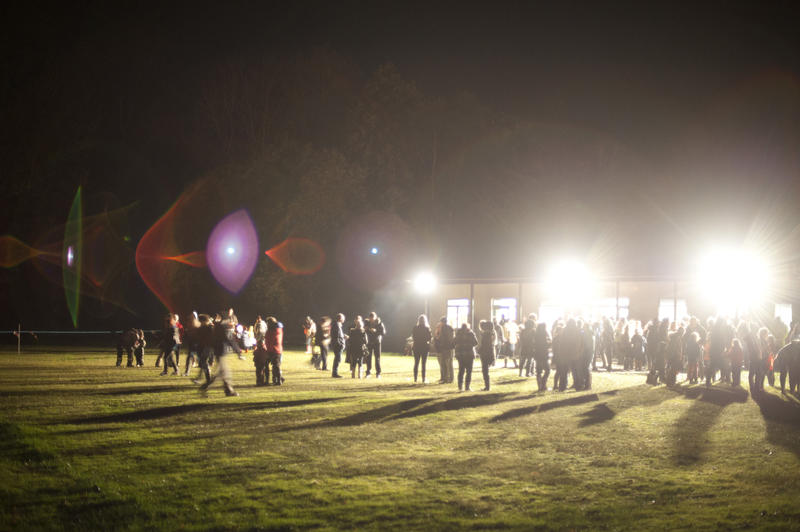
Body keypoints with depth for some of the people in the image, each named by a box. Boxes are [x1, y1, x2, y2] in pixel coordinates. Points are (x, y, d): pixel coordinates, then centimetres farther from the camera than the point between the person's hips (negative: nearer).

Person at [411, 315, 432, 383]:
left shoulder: (415, 328, -5)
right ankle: (423, 379, 0)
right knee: (424, 364, 1)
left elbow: (413, 337, 1)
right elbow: (429, 338, -5)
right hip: (425, 347, -2)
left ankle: (415, 379, 11)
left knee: (416, 363, 10)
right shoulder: (427, 328, -9)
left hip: (416, 347, 2)